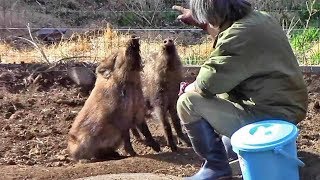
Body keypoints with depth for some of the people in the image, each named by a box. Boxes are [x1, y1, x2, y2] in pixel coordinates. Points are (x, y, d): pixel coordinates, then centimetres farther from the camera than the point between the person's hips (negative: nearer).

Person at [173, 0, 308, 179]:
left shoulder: (240, 35, -25)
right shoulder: (260, 17, 6)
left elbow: (208, 83, -24)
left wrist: (190, 88, -2)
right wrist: (198, 21, 31)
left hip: (270, 116, -10)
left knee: (187, 102, -11)